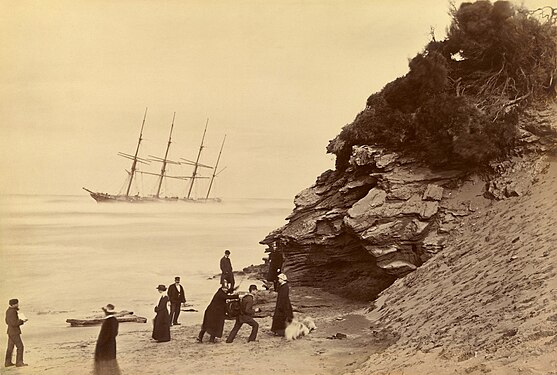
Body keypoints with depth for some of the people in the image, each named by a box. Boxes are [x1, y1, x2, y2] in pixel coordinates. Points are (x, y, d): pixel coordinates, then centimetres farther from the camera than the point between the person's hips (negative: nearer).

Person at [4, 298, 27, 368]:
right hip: (14, 332, -10)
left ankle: (7, 362, 18)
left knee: (10, 347, 13)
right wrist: (22, 321, -12)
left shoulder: (8, 310, 9)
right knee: (20, 346, -5)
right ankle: (19, 362, -3)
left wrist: (19, 320, 12)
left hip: (10, 331, 10)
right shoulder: (13, 311, -21)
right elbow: (14, 323, -25)